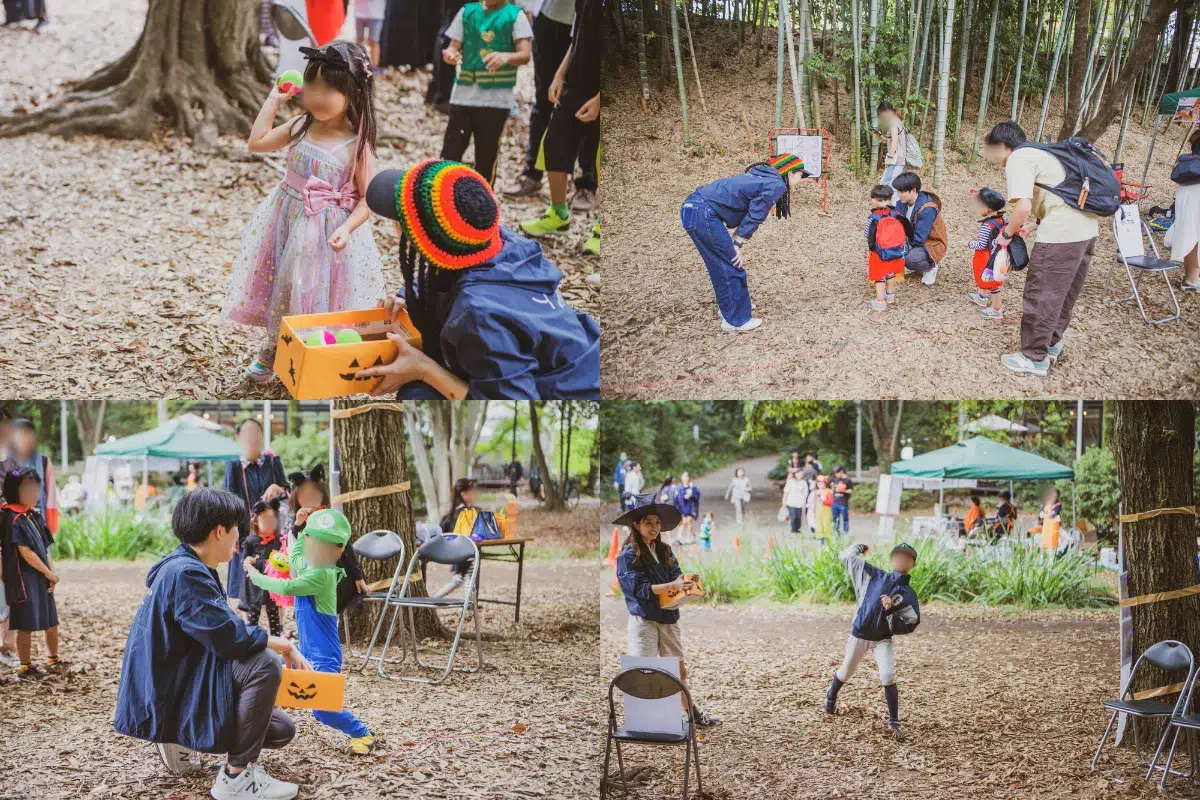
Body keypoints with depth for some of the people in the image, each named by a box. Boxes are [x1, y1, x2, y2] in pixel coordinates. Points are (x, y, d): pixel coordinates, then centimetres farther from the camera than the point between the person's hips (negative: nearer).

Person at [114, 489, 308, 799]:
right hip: (164, 698, -11)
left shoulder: (194, 570, 10)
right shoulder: (184, 574, -22)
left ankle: (182, 742, 17)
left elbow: (219, 636, 16)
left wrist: (278, 645, 5)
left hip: (182, 683, 11)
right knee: (264, 665, -28)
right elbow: (229, 637, -29)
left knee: (281, 730, 12)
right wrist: (284, 645, -14)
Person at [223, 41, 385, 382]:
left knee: (316, 294, 8)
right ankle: (272, 349, 39)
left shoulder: (357, 145, -16)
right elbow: (257, 143, 6)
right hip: (289, 221, 5)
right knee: (281, 285, 18)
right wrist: (274, 100, 3)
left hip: (328, 229, -5)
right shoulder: (300, 126, -3)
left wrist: (347, 228, -27)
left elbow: (367, 198, -12)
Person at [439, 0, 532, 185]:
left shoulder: (515, 16, -1)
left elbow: (525, 55, -11)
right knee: (450, 152, 0)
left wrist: (506, 56, -33)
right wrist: (450, 54, -18)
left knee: (486, 158, 5)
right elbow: (454, 47, 7)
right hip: (463, 94, 2)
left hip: (496, 98, -2)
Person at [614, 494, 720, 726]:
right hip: (643, 620, -6)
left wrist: (685, 583, -20)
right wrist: (672, 586, -24)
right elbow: (639, 588, -16)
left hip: (668, 618, 6)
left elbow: (677, 575, 4)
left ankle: (693, 715, 21)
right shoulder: (628, 555, -9)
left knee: (679, 670, 13)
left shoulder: (664, 551, 11)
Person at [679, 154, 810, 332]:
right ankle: (736, 320, 12)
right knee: (733, 266, 3)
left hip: (691, 206, 9)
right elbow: (754, 218, -6)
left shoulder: (763, 176, 22)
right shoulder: (776, 185, -6)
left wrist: (735, 242, 13)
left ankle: (728, 306, 39)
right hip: (704, 214, -9)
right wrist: (737, 245, 0)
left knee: (719, 264, 24)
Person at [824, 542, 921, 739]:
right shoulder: (874, 575, -4)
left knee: (888, 677, -18)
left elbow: (913, 620, -12)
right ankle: (831, 698, 47)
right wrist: (859, 547, 14)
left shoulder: (908, 594, -3)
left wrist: (893, 608, -23)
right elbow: (846, 557, -2)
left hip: (883, 639, -1)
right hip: (859, 634, 1)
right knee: (846, 672, 16)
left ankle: (894, 722, -8)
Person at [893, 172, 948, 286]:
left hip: (932, 245, -8)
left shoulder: (927, 209, -29)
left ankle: (931, 267, -1)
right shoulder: (902, 203, -6)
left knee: (910, 258, -36)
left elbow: (919, 238, -30)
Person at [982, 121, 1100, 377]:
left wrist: (1007, 233, 0)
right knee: (1063, 294, 21)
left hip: (1061, 234, -9)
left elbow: (1023, 207, -16)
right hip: (1086, 228, 9)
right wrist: (1034, 225, 20)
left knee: (1041, 296, 1)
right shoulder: (1040, 153, 25)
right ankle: (1052, 344, 33)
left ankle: (1035, 359, 8)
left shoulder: (1018, 159, -4)